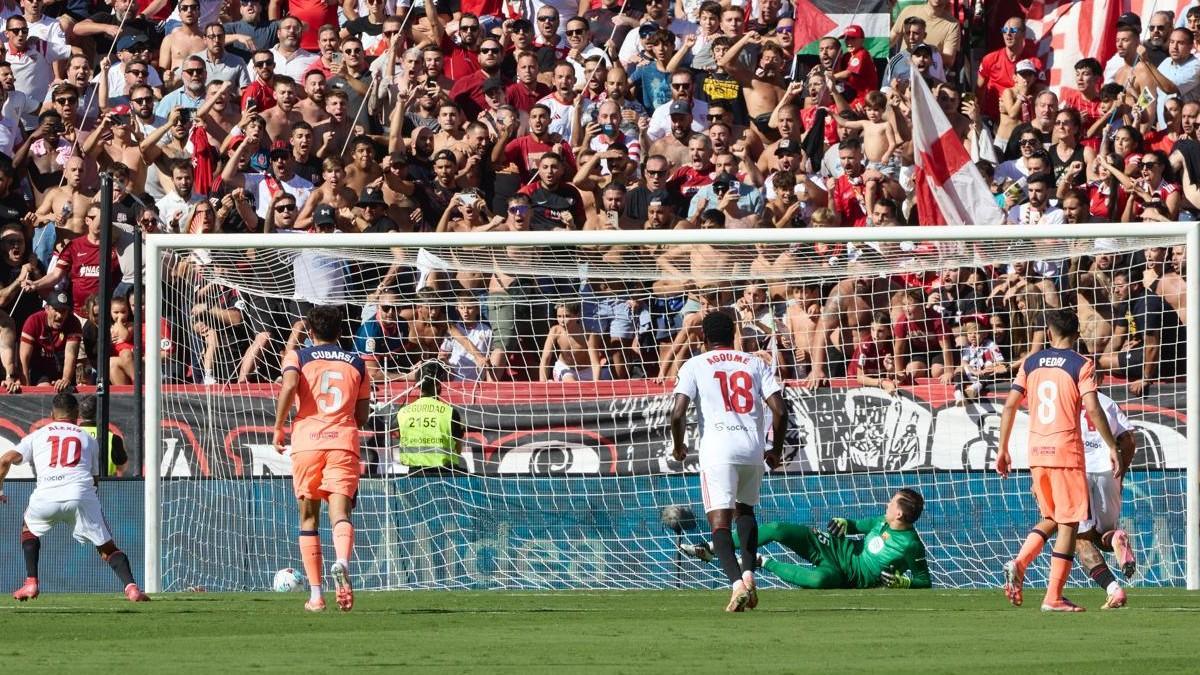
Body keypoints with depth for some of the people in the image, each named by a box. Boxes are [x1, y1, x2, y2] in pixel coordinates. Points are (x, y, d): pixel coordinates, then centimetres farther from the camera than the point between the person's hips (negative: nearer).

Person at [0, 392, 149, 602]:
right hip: (82, 496, 0)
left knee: (29, 529, 31)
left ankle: (31, 583, 19)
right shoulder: (88, 439, 26)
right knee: (108, 547, 7)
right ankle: (130, 586, -17)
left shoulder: (37, 436, 23)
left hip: (45, 498, 0)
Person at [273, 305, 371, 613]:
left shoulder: (297, 356, 9)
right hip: (344, 442, 0)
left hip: (307, 440, 0)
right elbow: (362, 417, 15)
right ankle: (342, 562, -44)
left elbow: (289, 385, -13)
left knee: (308, 518, 11)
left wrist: (278, 428, -3)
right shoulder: (357, 363, 16)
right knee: (340, 512, -12)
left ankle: (315, 594, 9)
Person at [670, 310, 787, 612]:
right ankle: (748, 573, 10)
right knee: (745, 509, 26)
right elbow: (779, 410, 5)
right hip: (753, 447, 3)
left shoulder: (694, 365, 7)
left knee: (720, 522, -6)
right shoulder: (755, 364, 14)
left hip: (717, 449, -3)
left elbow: (678, 413, -4)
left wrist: (678, 446, 14)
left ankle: (737, 582, -26)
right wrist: (776, 450, 18)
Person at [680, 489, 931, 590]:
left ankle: (766, 564, -14)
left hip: (852, 576, -7)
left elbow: (924, 582, -15)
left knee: (821, 578, -43)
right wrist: (845, 523, 1)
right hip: (840, 548, 7)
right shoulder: (883, 522, 2)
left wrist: (900, 581, -32)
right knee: (778, 530, -6)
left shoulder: (910, 545, -18)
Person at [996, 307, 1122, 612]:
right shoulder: (1081, 364, -4)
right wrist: (1112, 448, -8)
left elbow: (1010, 405, 6)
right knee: (1069, 523, 2)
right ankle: (1054, 597, -3)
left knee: (1051, 518, 20)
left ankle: (1019, 563, -5)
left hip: (1036, 450, 5)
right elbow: (1093, 409, -13)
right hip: (1066, 450, -5)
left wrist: (1003, 449, 13)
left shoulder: (1031, 363, 8)